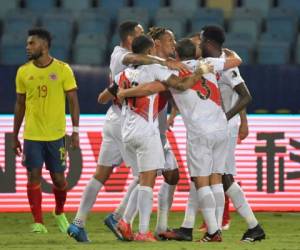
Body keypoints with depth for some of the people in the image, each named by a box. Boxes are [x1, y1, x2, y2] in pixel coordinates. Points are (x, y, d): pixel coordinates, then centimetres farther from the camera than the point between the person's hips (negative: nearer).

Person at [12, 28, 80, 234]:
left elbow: (73, 102, 0)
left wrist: (75, 131, -6)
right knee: (34, 175, -5)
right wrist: (15, 137, 11)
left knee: (58, 178, 5)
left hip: (56, 134, -1)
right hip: (32, 135, 1)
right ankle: (38, 222, 0)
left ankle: (59, 213, 31)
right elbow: (20, 105, 10)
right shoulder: (23, 72, 3)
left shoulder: (63, 70, -4)